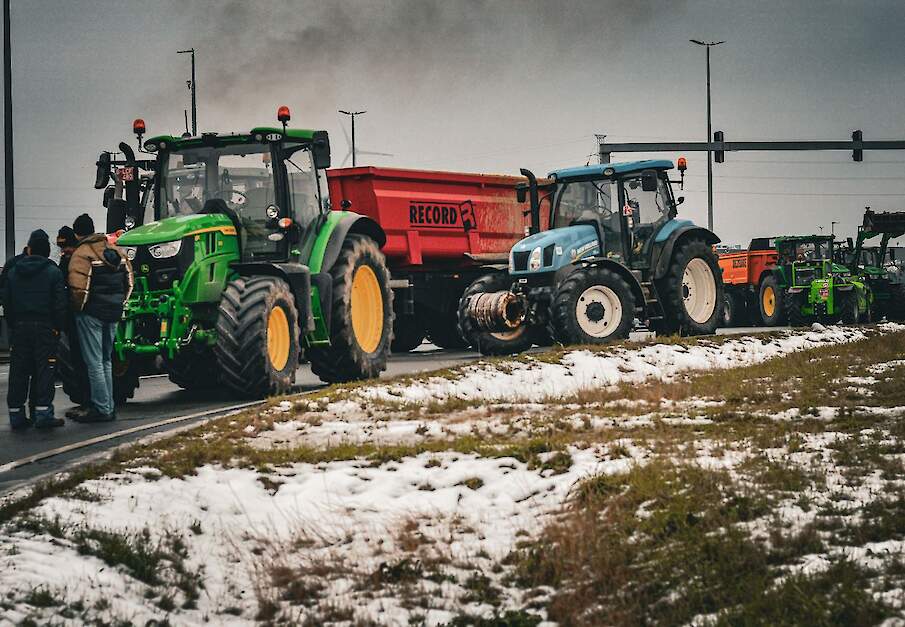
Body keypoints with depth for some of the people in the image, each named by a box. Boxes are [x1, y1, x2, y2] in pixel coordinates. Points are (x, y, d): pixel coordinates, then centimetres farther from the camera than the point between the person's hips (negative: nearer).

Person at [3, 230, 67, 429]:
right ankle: (42, 412, -6)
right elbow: (60, 303, -8)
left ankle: (16, 414, 8)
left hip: (19, 328, 3)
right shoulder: (53, 272, -4)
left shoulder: (13, 272, 7)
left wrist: (12, 325, 12)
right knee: (44, 370, -1)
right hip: (45, 328, -3)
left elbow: (6, 301, 8)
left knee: (18, 371, 7)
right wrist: (58, 327, -1)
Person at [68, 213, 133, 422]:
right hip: (113, 314, 7)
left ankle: (101, 409, -4)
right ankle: (109, 407, 18)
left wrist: (78, 308, -5)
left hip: (91, 313, -7)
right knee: (106, 361, 17)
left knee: (94, 363, -3)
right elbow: (129, 281, 12)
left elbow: (78, 287, -20)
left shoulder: (81, 254, -12)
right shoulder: (115, 250, 10)